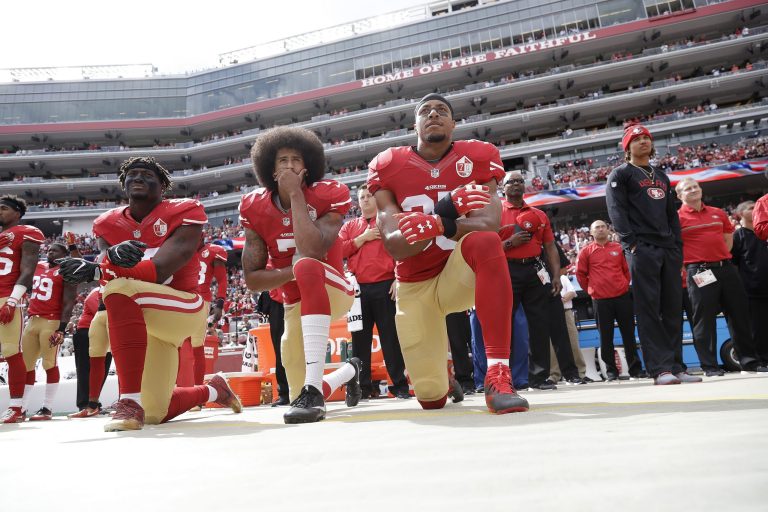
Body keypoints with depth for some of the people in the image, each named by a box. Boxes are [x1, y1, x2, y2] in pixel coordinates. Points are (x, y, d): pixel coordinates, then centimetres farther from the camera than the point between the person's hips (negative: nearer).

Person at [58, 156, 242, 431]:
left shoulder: (182, 213, -10)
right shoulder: (109, 223, 7)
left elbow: (159, 271, -22)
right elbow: (106, 260, -11)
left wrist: (94, 271, -30)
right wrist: (114, 254, -36)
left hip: (183, 308, -6)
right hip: (144, 321, 6)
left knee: (121, 289, -35)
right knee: (156, 414, 10)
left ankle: (130, 403, -35)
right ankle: (214, 390, 42)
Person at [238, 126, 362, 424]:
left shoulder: (327, 196, -15)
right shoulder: (256, 209, -5)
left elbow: (312, 251, -33)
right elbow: (252, 279, -7)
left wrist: (296, 194, -25)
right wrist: (293, 272, -23)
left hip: (332, 290, -5)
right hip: (296, 304, 5)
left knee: (307, 265, -40)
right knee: (299, 397, 8)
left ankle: (314, 389, -41)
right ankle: (350, 371, 44)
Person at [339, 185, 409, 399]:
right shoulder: (349, 226, 18)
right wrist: (363, 238, -4)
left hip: (385, 287, -3)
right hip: (358, 289, 3)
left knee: (391, 336, -1)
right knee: (360, 338, 5)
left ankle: (400, 385, 6)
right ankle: (362, 386, 13)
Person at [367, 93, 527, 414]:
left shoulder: (477, 158, -7)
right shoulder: (388, 167, -7)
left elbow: (488, 225, -22)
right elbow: (394, 247, -17)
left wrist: (439, 225, -41)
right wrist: (444, 213, -33)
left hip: (459, 274, -1)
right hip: (414, 286, 1)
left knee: (485, 242, -37)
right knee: (431, 398, 1)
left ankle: (497, 376, -37)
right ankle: (442, 381, 43)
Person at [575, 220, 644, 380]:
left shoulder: (619, 248, 8)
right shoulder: (586, 252, 3)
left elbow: (627, 269, 17)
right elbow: (580, 274, 6)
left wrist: (624, 285, 14)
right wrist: (591, 289, 8)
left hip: (622, 296, 2)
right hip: (600, 300, -1)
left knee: (629, 334, 7)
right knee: (606, 337, 3)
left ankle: (635, 369, 16)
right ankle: (611, 371, 12)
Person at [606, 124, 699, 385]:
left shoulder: (661, 177, 26)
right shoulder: (620, 174, 7)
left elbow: (672, 215, 24)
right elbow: (616, 211, -6)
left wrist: (678, 247, 13)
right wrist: (631, 242, -16)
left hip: (668, 249, 7)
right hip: (641, 248, -7)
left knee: (673, 309, 3)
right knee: (649, 308, -10)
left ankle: (673, 366, 9)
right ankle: (660, 369, -11)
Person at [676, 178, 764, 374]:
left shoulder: (718, 213, 15)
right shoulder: (677, 217, -3)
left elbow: (728, 237, 27)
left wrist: (722, 256, 15)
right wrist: (689, 262, -3)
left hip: (727, 268, 6)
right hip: (700, 273, -5)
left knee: (740, 315, 9)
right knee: (704, 319, -3)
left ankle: (750, 361, 19)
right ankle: (709, 366, 3)